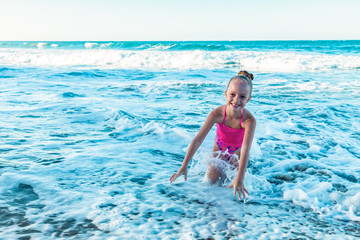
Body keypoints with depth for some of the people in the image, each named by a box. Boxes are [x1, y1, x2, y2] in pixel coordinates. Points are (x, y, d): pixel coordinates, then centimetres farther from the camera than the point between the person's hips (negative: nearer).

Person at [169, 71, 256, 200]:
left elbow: (245, 149, -46)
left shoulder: (249, 120, -37)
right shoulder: (217, 114, -33)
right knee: (211, 180, -6)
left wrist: (240, 179, -58)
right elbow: (198, 139, -32)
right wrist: (184, 166, -37)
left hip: (237, 153, -1)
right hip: (219, 149, 1)